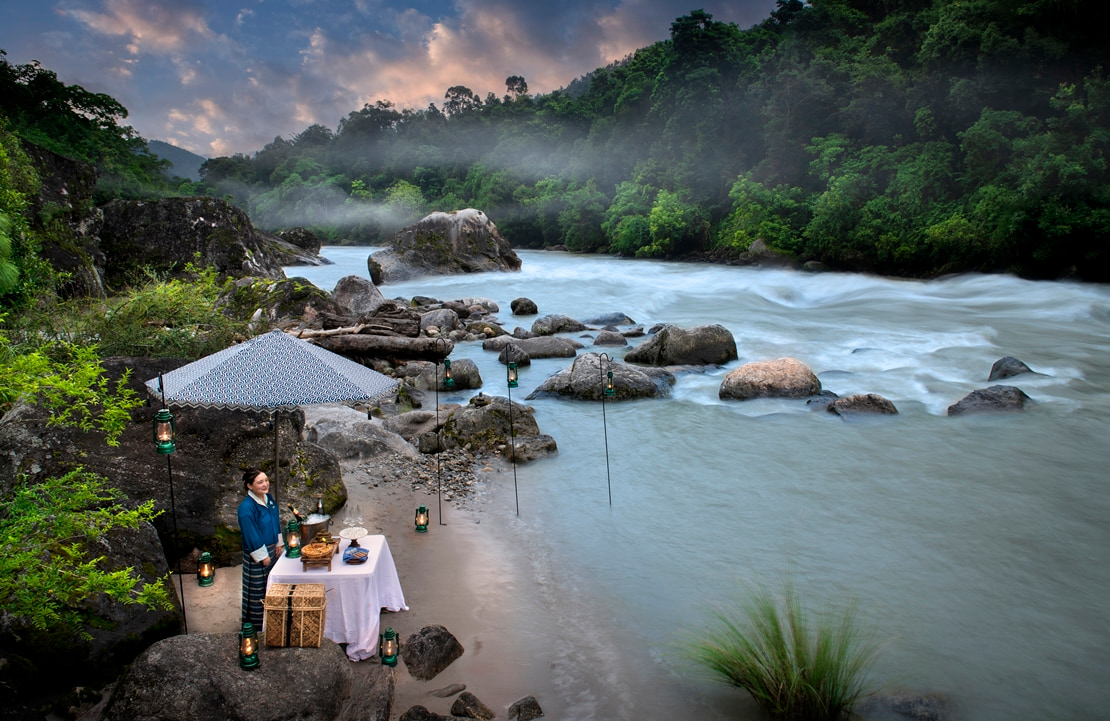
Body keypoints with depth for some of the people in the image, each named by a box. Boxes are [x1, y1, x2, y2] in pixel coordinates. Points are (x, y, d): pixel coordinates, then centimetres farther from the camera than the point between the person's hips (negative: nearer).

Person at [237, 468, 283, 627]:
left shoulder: (268, 498, -1)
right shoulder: (246, 508, -25)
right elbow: (251, 535, -22)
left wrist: (278, 544, 10)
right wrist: (263, 556, -16)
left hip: (271, 549, 8)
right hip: (256, 554, -8)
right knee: (257, 587, 7)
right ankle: (256, 622, 23)